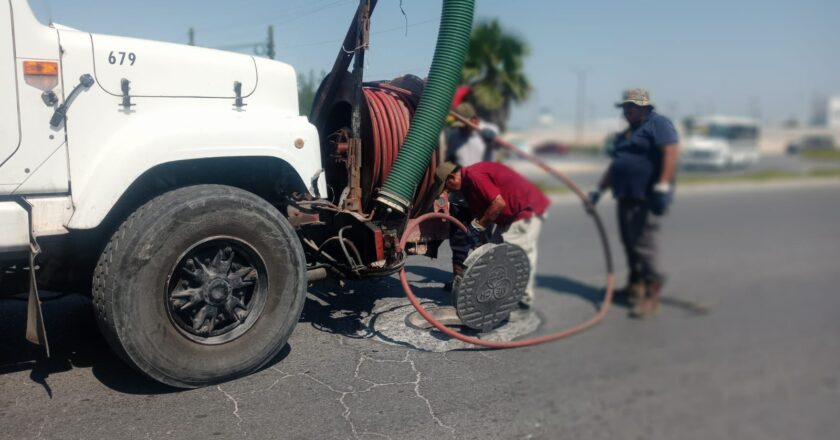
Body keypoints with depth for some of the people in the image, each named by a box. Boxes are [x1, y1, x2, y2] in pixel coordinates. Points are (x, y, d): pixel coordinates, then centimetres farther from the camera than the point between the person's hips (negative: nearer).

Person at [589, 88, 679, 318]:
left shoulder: (658, 124, -4)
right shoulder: (625, 135, 24)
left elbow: (671, 151, -18)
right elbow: (614, 165, 29)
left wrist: (663, 185, -28)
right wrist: (598, 190, 23)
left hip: (648, 198, -9)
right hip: (626, 198, 9)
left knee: (644, 245, -11)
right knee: (630, 244, 14)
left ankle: (651, 295, -5)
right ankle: (635, 286, 26)